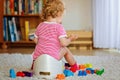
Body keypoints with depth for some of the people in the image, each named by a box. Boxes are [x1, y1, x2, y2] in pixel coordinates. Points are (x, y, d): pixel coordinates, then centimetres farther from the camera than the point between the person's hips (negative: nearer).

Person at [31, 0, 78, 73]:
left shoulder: (40, 26, 6)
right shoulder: (59, 27, -10)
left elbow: (36, 40, 14)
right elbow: (63, 43, -16)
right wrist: (70, 39, 3)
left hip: (38, 56, 5)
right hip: (52, 56, -5)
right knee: (65, 49, 21)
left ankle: (34, 64, 41)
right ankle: (74, 66, 36)